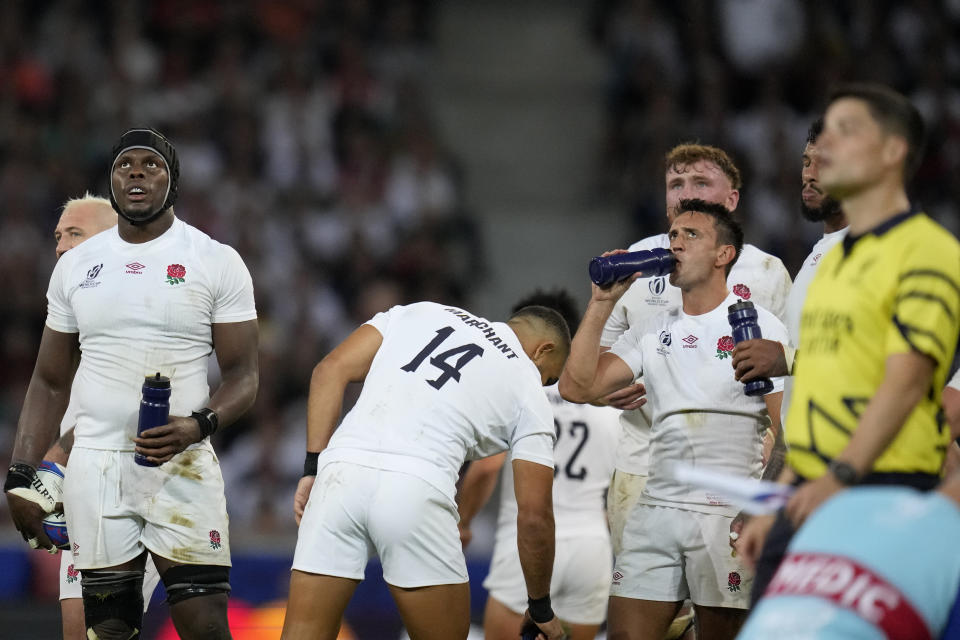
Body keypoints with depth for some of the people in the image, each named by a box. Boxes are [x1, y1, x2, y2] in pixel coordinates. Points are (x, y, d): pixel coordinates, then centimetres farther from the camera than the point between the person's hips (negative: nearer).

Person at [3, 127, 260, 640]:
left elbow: (242, 376, 0)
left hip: (182, 465, -3)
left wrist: (198, 426, -20)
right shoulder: (76, 265, 12)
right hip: (95, 467, 3)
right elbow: (49, 382, 16)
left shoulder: (216, 261, 2)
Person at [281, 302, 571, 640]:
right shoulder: (528, 390, 18)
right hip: (416, 489, -3)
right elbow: (534, 514, 14)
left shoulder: (420, 312, 28)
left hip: (342, 473, 3)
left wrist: (313, 468, 14)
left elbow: (331, 370, 15)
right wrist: (541, 609, 27)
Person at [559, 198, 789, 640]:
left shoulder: (756, 325, 2)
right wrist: (602, 303, 2)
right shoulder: (652, 333, 14)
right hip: (656, 510, 4)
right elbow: (576, 387, 3)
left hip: (727, 515, -4)